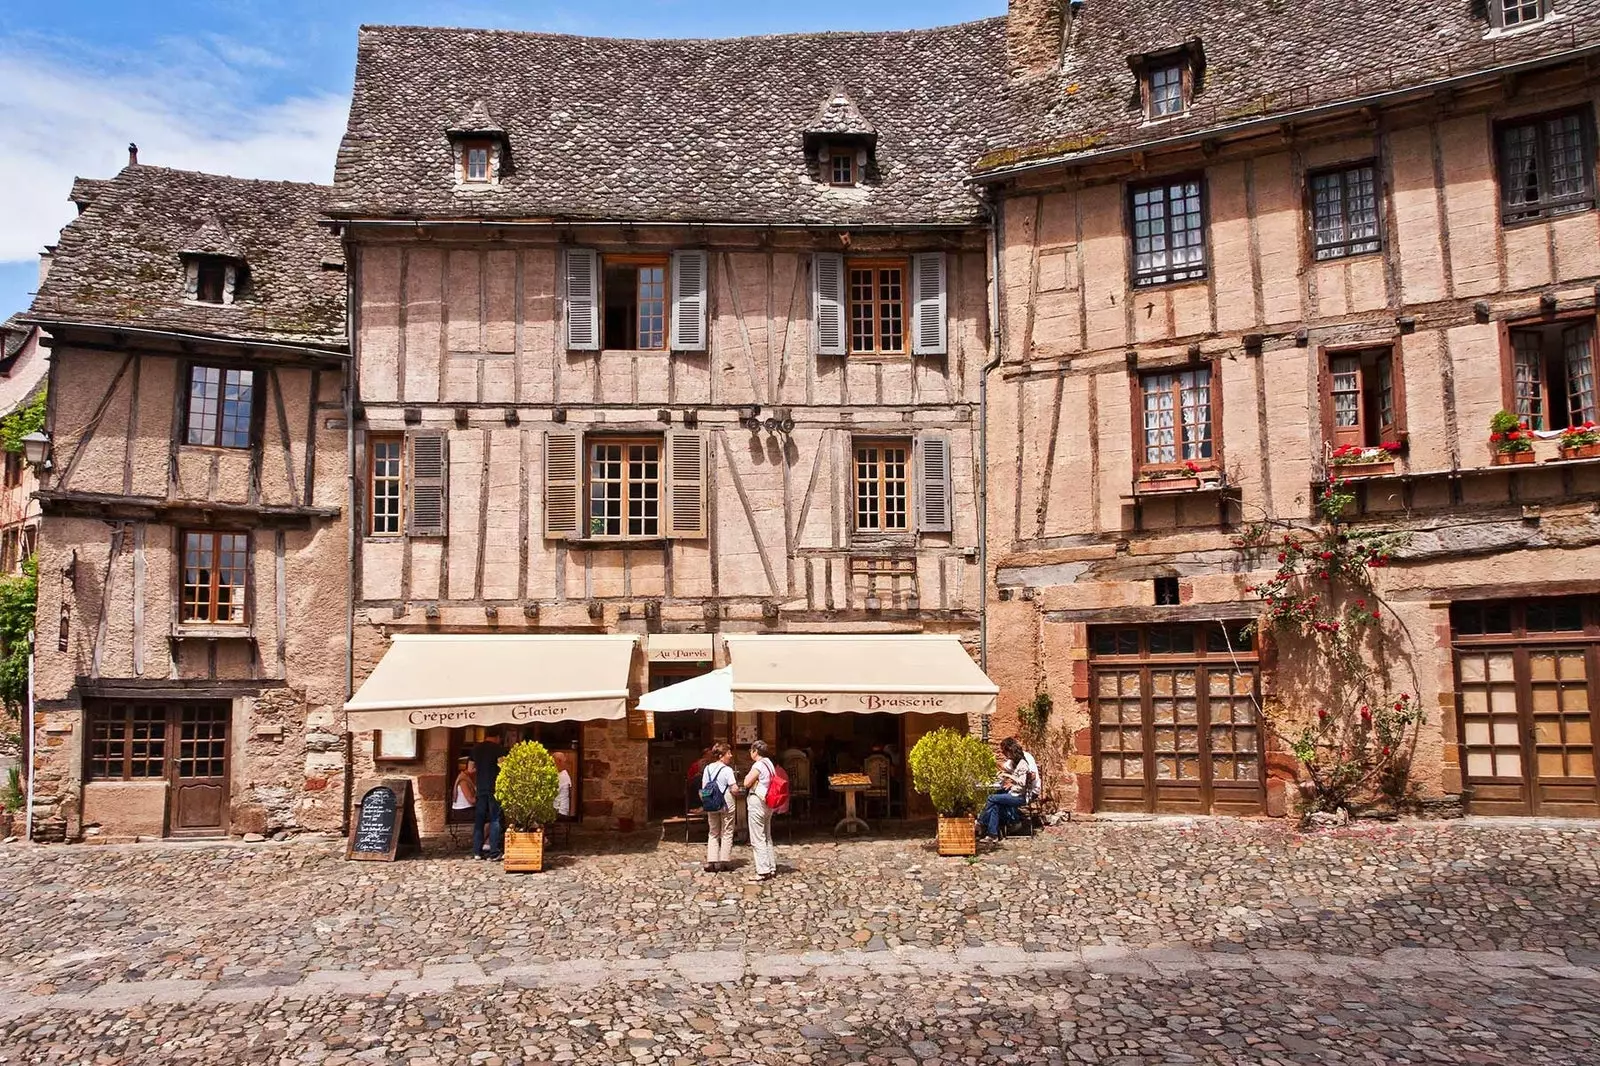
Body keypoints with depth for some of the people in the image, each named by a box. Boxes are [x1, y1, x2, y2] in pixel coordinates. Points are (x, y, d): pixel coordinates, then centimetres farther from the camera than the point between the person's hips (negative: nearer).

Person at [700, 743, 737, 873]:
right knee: (726, 833, 6)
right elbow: (734, 789, -16)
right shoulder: (727, 770, -13)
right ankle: (725, 861, 6)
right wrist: (736, 786, 4)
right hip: (726, 804, -5)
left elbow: (703, 788, 5)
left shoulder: (707, 768, 4)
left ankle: (711, 861, 6)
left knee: (713, 833, 13)